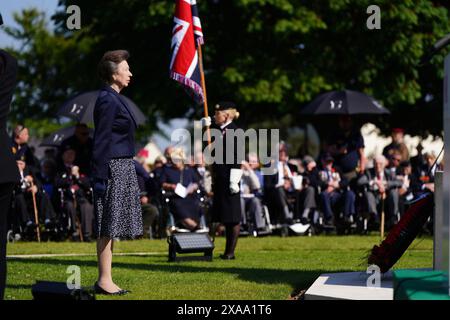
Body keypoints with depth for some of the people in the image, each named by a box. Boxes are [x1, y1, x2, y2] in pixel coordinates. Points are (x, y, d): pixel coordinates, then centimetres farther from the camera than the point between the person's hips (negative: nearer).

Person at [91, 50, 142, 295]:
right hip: (113, 169, -10)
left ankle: (105, 279, 15)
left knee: (110, 228, 11)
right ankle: (104, 281, -4)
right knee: (108, 227, -6)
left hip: (122, 168, 10)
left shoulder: (113, 98, 16)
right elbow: (101, 142, -17)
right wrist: (100, 178, -20)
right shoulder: (108, 101, -14)